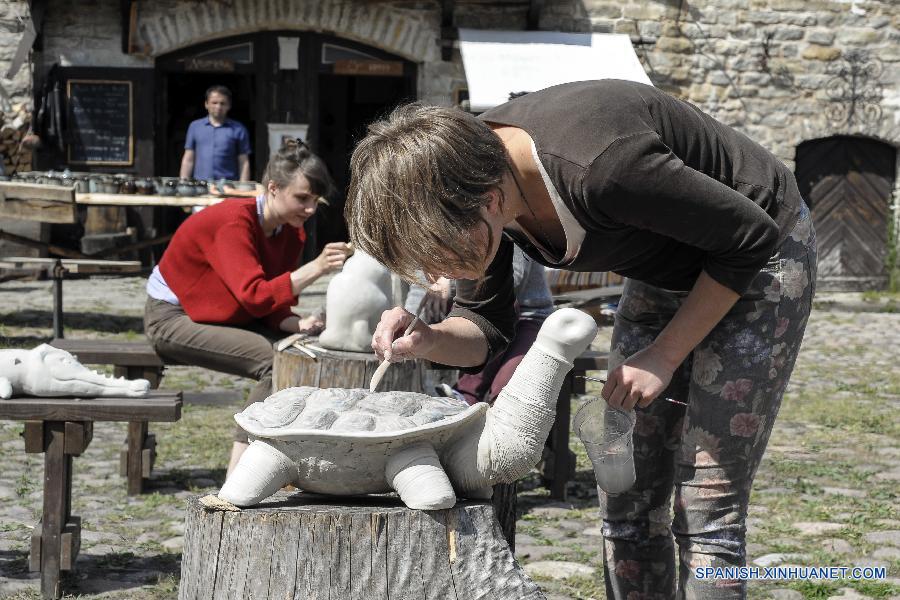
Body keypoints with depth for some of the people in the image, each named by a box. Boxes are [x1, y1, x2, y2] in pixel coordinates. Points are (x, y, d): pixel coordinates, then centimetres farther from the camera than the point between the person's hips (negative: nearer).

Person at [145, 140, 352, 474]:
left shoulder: (291, 233, -1)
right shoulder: (234, 221, -26)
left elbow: (273, 308, -1)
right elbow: (255, 296, -37)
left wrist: (299, 324, -22)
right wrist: (316, 268, -44)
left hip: (224, 318, 8)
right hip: (172, 317, -8)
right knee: (275, 362, -26)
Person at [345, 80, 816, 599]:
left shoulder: (598, 170, -40)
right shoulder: (471, 171, -17)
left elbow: (751, 236, -25)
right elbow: (488, 331, -5)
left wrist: (663, 355, -21)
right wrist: (428, 341, -27)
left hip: (757, 261, -7)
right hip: (665, 275, 7)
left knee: (706, 512, -11)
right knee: (628, 507, 4)